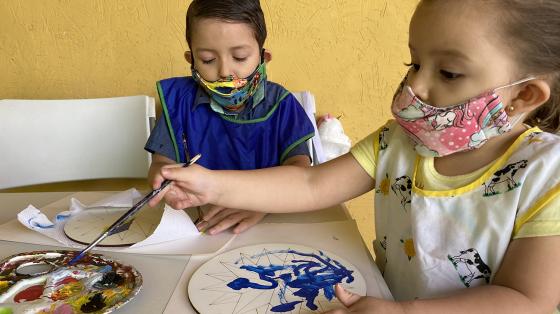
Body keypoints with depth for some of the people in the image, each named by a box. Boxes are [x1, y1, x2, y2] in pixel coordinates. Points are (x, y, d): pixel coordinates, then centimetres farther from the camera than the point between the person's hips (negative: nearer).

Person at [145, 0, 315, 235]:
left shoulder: (279, 103, -2)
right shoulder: (182, 99, 0)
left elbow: (299, 167, -11)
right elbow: (160, 163, -1)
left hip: (270, 223, -1)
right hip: (197, 222, 1)